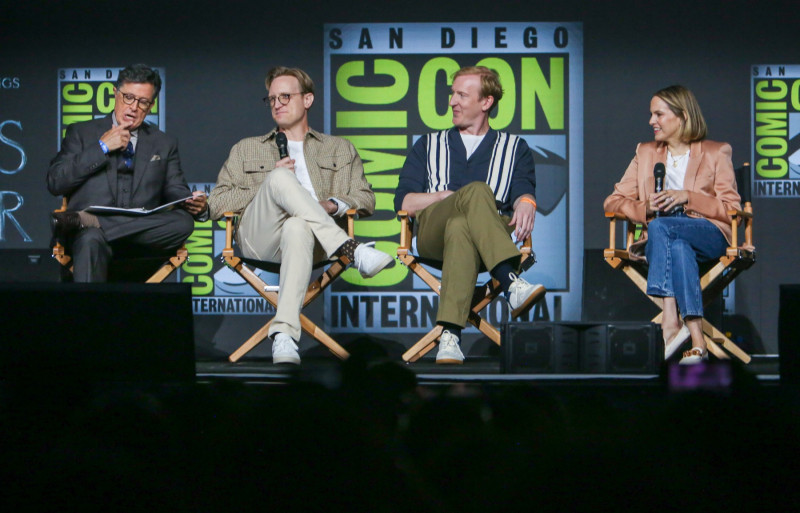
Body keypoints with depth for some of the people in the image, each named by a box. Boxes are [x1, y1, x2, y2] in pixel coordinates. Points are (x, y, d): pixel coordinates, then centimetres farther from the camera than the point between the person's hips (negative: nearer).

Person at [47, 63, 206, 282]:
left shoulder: (164, 144, 26)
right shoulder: (82, 133, 18)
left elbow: (175, 190, 19)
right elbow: (55, 183, 7)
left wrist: (193, 204, -6)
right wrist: (101, 148, 0)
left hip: (141, 235, 3)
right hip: (91, 232, -3)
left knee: (183, 221, -31)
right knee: (91, 240, -40)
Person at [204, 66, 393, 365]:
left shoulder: (340, 150, 31)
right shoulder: (246, 150, 31)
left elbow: (366, 200, 18)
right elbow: (216, 205, 18)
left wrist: (333, 204, -5)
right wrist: (272, 183, 5)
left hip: (311, 237, -1)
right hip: (260, 238, 1)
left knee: (298, 228, -42)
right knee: (280, 177, -31)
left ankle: (284, 332, -55)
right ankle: (351, 250, -40)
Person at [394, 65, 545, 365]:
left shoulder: (515, 148, 27)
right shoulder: (428, 146, 30)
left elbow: (524, 191, 5)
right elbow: (403, 202, 16)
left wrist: (525, 203, -21)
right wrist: (446, 196, -2)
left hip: (492, 233, 0)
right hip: (432, 232, 0)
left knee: (459, 229, -41)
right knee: (477, 190, -35)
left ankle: (450, 335, -57)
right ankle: (512, 285, -56)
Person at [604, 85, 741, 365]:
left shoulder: (716, 153, 12)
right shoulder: (645, 153, 22)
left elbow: (731, 209, 2)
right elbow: (613, 201, 14)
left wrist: (688, 197, -12)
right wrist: (646, 208, -7)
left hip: (709, 236, -2)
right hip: (659, 238, 2)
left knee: (661, 227, -36)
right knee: (679, 248, -38)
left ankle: (670, 322, -44)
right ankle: (697, 341, -49)